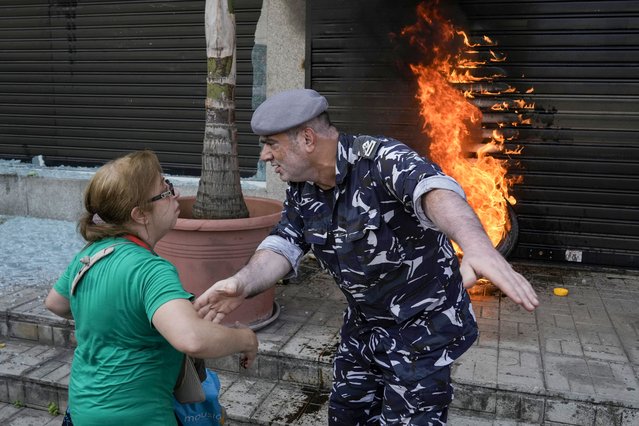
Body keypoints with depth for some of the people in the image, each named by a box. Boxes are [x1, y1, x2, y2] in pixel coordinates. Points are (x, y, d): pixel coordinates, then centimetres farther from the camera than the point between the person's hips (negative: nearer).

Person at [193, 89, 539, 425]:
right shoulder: (300, 190, -3)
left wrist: (477, 246, -67)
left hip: (422, 323, -7)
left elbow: (435, 190, -45)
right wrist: (243, 282, -34)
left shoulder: (380, 159, -26)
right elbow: (282, 247, -11)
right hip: (363, 323, 7)